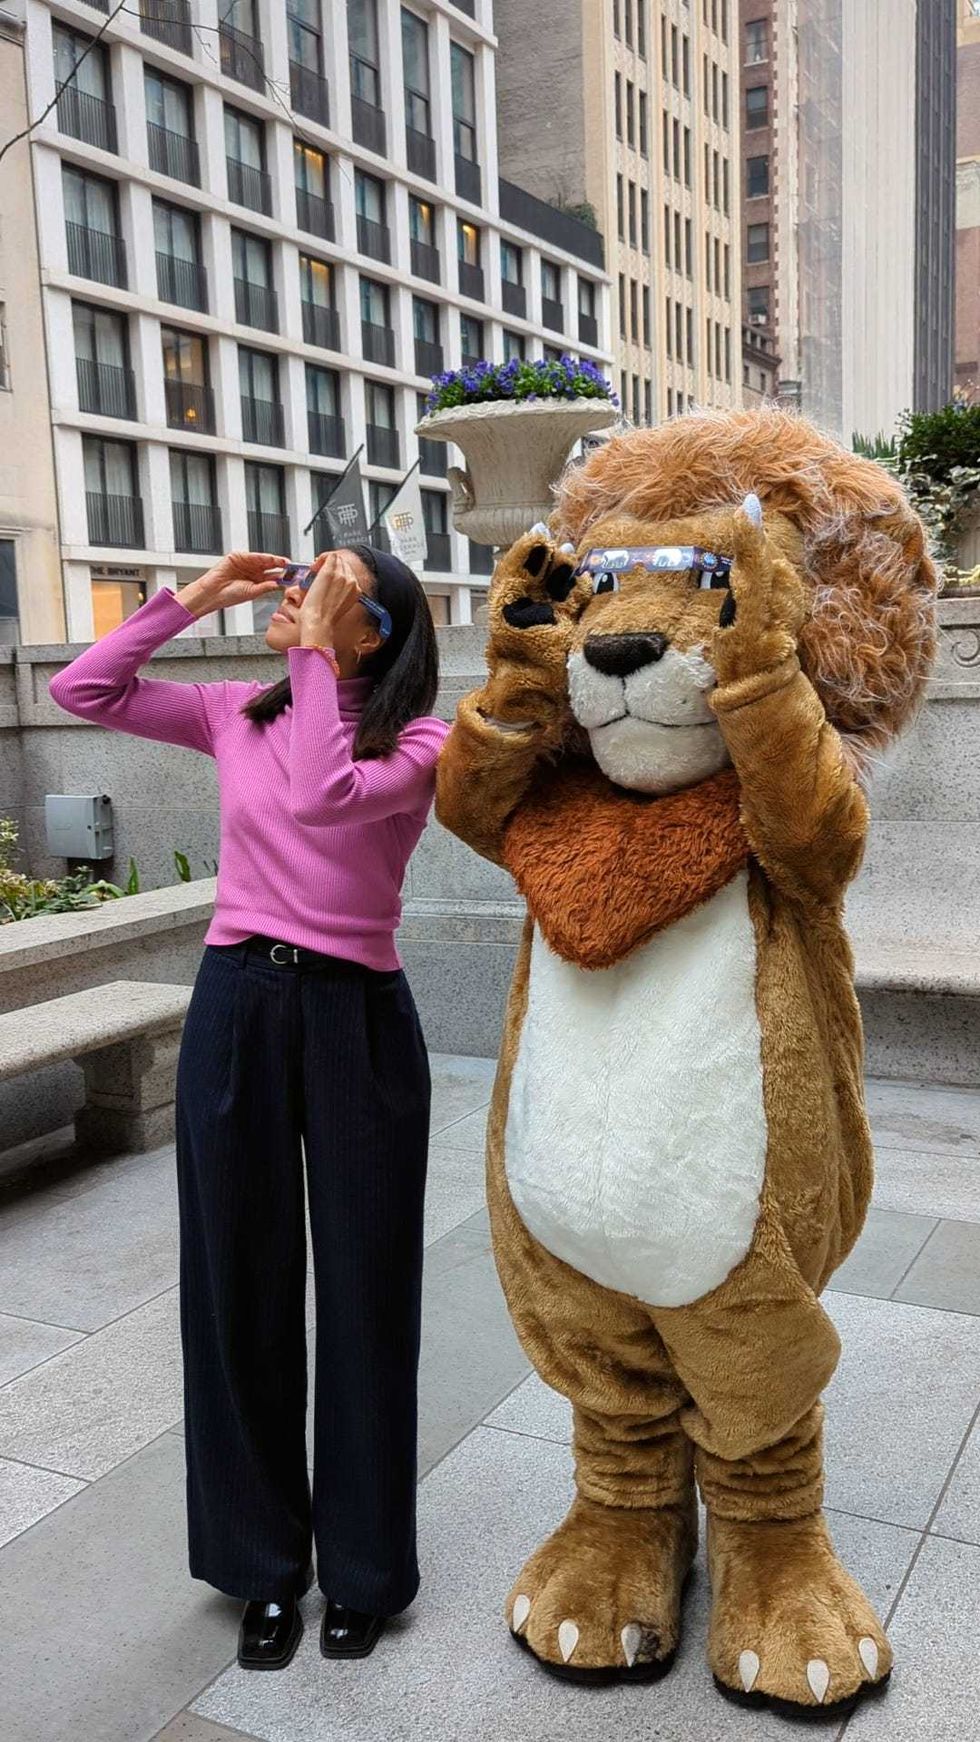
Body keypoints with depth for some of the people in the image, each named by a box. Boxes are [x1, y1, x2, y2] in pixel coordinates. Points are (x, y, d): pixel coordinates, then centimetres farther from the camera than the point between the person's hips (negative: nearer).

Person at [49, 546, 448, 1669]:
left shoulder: (418, 740, -5)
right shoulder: (237, 715, 8)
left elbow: (322, 798, -24)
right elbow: (82, 692, 7)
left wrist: (316, 656, -17)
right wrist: (190, 598, 3)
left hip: (355, 1018, -3)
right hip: (234, 1008, 4)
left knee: (362, 1292, 8)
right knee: (239, 1288, 11)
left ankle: (363, 1568, 29)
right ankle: (264, 1565, 32)